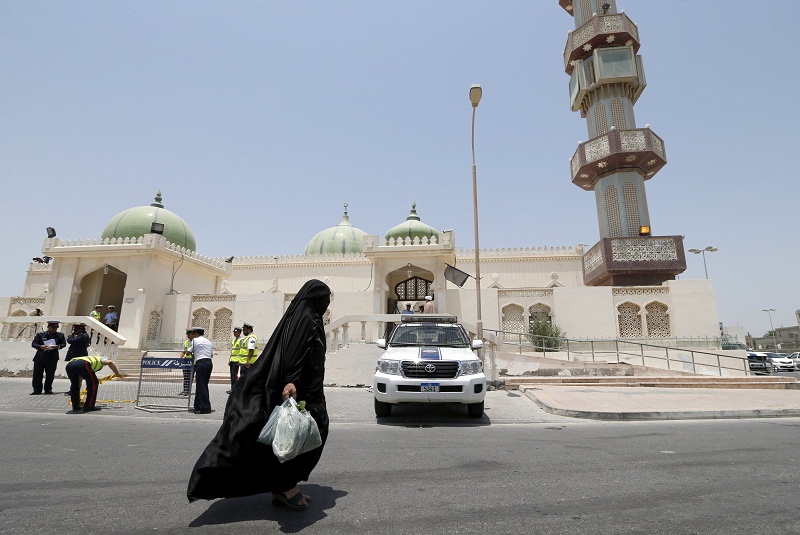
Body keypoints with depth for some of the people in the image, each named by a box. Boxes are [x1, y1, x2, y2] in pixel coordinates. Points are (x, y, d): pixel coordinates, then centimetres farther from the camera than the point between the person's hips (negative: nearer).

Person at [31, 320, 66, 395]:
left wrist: (58, 346, -16)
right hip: (40, 357, 0)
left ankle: (48, 389, 17)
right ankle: (37, 390, 14)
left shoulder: (60, 335, 6)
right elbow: (33, 344, 2)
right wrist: (40, 346, -19)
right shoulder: (40, 335, 4)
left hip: (52, 358, 0)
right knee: (37, 374, 3)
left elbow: (64, 343, 6)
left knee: (50, 374, 4)